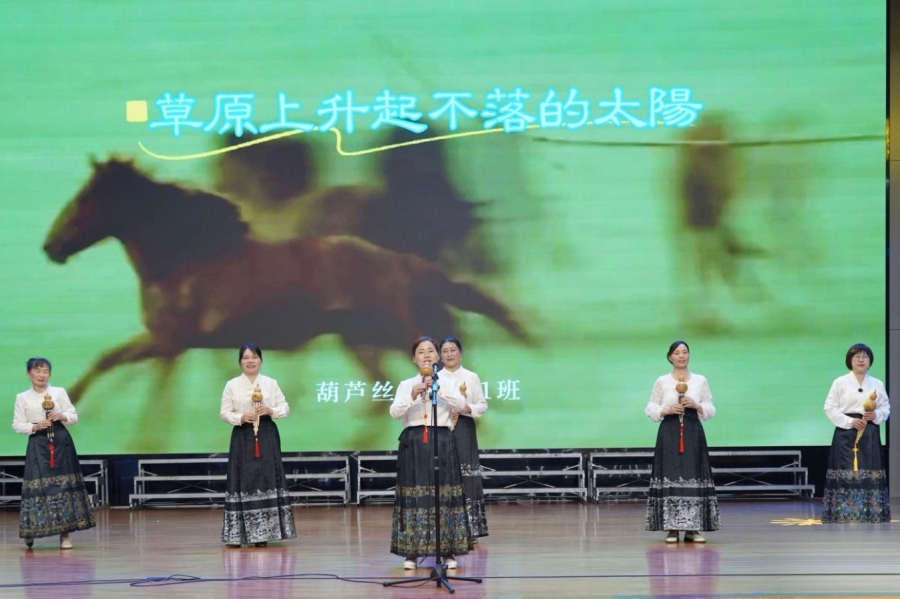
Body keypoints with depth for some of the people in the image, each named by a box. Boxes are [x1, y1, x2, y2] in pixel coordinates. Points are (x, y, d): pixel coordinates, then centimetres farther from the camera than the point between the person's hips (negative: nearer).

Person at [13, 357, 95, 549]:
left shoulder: (60, 392, 5)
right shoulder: (22, 397, 4)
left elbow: (74, 416, 7)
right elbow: (17, 425, 4)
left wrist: (62, 416, -14)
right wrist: (34, 427, -13)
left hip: (61, 442, 1)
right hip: (38, 444, -1)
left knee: (64, 484, -1)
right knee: (38, 486, -7)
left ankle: (65, 534, 4)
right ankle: (31, 531, 6)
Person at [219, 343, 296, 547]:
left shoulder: (271, 383, 6)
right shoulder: (232, 385, 3)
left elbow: (285, 407, 7)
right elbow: (224, 412, 2)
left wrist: (270, 410, -12)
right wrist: (241, 418, -15)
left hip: (267, 435, 1)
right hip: (242, 436, -1)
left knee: (266, 479, -2)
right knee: (243, 481, -4)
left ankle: (263, 533, 3)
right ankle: (236, 534, 0)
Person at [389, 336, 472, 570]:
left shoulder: (446, 383, 8)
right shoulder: (406, 385, 8)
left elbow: (461, 405, -9)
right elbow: (394, 413, -5)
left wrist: (439, 389, -21)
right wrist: (412, 396, -21)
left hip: (441, 441, 0)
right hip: (414, 443, 0)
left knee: (444, 495, -1)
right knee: (414, 495, -2)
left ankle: (448, 552, 7)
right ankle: (411, 552, 5)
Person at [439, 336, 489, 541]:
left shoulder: (472, 377, 8)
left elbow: (483, 406, 7)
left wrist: (468, 409, -11)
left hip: (464, 431, 0)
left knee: (466, 478, -3)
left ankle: (469, 530, 1)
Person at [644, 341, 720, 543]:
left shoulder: (700, 380, 9)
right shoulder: (661, 382, 5)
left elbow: (710, 409, 9)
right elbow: (650, 409, 5)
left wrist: (695, 405, -9)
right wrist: (668, 410, -11)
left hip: (693, 432, 1)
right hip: (669, 432, -1)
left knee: (694, 477, -3)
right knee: (670, 477, -6)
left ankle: (693, 528, 3)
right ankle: (672, 529, -1)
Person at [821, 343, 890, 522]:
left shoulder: (877, 384, 9)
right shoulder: (840, 383, 0)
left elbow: (886, 407, 12)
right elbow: (830, 407, -2)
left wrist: (876, 415, -10)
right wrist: (850, 422, -12)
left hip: (870, 434, 3)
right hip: (846, 433, -3)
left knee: (870, 473, 1)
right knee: (846, 472, -9)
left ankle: (871, 515, 5)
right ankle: (844, 513, -7)